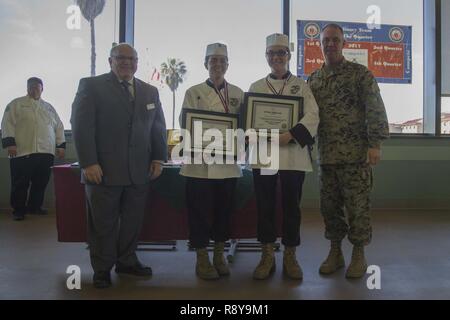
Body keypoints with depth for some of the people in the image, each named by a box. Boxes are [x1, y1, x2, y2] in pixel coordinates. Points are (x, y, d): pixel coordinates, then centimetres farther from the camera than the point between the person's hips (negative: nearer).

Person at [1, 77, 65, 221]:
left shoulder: (49, 107, 20)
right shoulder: (16, 104, 7)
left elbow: (58, 127, 18)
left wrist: (61, 145, 9)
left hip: (46, 152, 4)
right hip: (22, 152, -4)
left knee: (41, 183, 9)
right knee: (20, 184, 0)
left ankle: (34, 207, 23)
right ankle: (18, 210, 12)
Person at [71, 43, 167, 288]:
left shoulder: (150, 91, 15)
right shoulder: (91, 86, 0)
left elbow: (158, 127, 16)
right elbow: (81, 125, -7)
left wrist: (158, 158, 5)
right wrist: (88, 163, -14)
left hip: (139, 171, 4)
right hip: (103, 170, -4)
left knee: (133, 220, 11)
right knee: (103, 222, 6)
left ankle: (126, 261, 28)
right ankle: (102, 269, 21)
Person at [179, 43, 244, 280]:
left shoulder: (238, 93, 11)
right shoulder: (193, 93, 4)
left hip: (228, 163, 3)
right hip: (201, 163, -2)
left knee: (224, 210, 10)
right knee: (199, 211, 1)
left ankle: (219, 255, 26)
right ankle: (202, 259, 16)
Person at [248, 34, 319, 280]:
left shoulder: (301, 85, 8)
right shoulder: (256, 87, 13)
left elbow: (312, 116, -4)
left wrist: (290, 135, -19)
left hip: (293, 155, -1)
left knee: (292, 205, 4)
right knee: (265, 206, 4)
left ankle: (290, 256, 18)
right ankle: (267, 256, 17)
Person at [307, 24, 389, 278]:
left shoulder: (361, 74, -1)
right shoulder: (314, 80, 13)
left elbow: (376, 110, -6)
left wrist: (375, 144, -13)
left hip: (356, 154, -4)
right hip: (327, 155, 5)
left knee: (357, 207, 1)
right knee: (330, 206, 10)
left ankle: (359, 255, 16)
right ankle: (335, 253, 23)